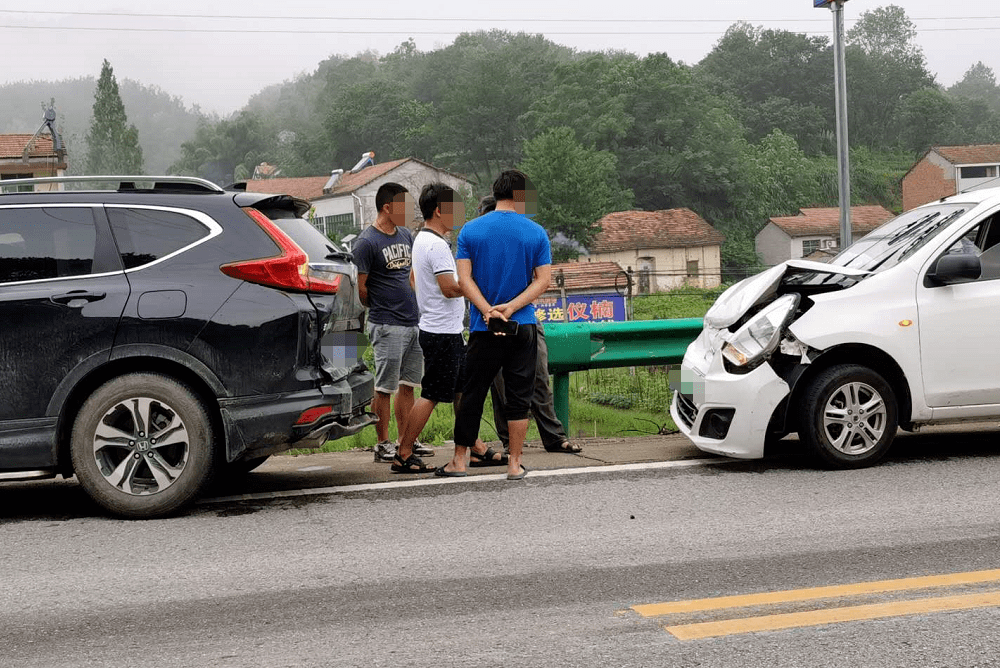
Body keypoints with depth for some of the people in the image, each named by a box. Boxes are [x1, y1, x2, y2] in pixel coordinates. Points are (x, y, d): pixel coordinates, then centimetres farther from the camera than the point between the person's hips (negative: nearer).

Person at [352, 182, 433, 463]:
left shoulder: (406, 235, 13)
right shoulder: (366, 242, -11)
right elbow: (360, 288, -9)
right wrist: (381, 308, 3)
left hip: (413, 322, 7)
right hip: (387, 326, -7)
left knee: (408, 385, 11)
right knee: (384, 388, -1)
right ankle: (383, 445, 6)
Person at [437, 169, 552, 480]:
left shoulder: (470, 230, 2)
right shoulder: (536, 233, 0)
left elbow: (464, 278, -5)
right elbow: (543, 280, -6)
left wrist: (488, 310, -12)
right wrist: (510, 308, -12)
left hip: (483, 328, 1)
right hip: (523, 327, -1)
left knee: (471, 395, 9)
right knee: (519, 396, 6)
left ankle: (459, 460, 15)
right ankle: (514, 464, 8)